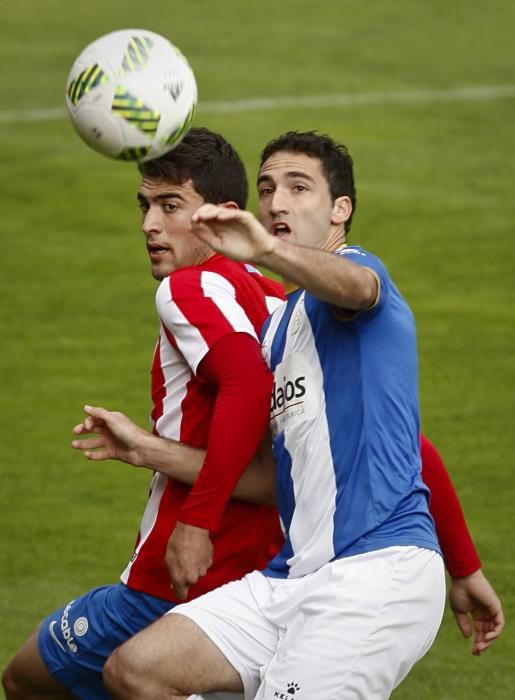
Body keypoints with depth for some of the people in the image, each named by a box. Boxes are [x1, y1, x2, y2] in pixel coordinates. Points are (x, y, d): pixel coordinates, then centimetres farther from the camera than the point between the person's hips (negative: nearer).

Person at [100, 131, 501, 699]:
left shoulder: (354, 267, -2)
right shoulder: (277, 326, 24)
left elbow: (355, 287, -30)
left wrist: (266, 251, -50)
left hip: (378, 572, -9)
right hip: (292, 577, 9)